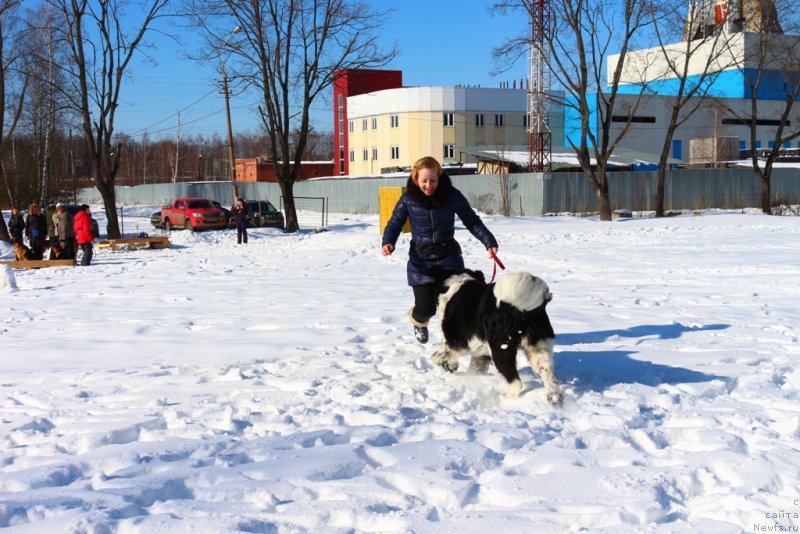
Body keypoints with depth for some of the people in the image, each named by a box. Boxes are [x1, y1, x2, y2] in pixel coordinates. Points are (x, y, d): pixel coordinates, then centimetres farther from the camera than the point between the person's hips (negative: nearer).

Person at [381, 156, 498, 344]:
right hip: (420, 262, 0)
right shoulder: (408, 199, -5)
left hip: (448, 259, 0)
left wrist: (489, 242, -8)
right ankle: (418, 321, 37)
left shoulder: (452, 195, -5)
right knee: (425, 308, -1)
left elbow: (472, 221, 3)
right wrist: (388, 243, -18)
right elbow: (394, 224, 2)